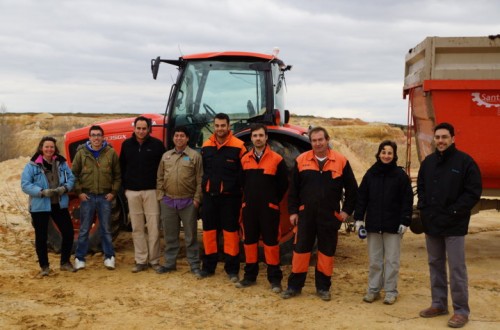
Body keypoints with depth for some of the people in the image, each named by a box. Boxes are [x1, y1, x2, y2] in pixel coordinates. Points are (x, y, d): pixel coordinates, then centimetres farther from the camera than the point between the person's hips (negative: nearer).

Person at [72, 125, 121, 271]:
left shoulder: (111, 153, -1)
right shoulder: (81, 153, -2)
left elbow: (117, 175, 4)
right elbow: (74, 174, 3)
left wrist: (113, 192, -3)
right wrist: (79, 192, -4)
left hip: (105, 197, 0)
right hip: (87, 196, 0)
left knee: (105, 229, 9)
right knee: (84, 229, 7)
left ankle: (109, 257, 18)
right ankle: (80, 258, 16)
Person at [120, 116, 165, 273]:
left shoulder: (157, 144, -2)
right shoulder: (127, 144, 6)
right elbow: (122, 166, 13)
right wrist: (125, 186, 7)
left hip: (151, 191, -2)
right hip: (132, 192, 3)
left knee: (153, 227, -1)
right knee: (137, 228, 6)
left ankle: (154, 260, 9)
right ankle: (141, 261, 13)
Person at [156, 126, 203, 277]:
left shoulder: (195, 156, -3)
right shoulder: (166, 156, 10)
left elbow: (200, 180, -5)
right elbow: (160, 178, 12)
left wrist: (197, 199, -9)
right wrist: (160, 195, 4)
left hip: (188, 202, -4)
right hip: (168, 201, 4)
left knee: (190, 235, 3)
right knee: (170, 235, 11)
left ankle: (195, 265, 11)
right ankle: (170, 263, 23)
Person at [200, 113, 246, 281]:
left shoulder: (238, 146, -9)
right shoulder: (206, 146, 7)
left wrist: (241, 194, -6)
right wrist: (203, 190, 14)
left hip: (229, 197, -4)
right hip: (210, 196, 4)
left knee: (230, 231, 4)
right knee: (209, 230, 11)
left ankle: (232, 269, 14)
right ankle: (208, 266, 24)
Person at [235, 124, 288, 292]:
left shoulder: (277, 159, -5)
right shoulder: (245, 159, 6)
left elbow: (284, 184, -1)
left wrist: (274, 201, 1)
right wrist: (248, 198, 8)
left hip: (269, 208, -4)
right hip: (249, 207, 4)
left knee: (271, 241, 1)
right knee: (250, 240, 10)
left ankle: (275, 278, 9)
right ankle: (250, 275, 21)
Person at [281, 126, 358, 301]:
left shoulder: (341, 161, -2)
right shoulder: (301, 160, 0)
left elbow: (352, 189, 5)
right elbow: (293, 189, 5)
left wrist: (346, 210, 0)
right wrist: (293, 211, 1)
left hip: (330, 215, 0)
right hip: (306, 214, 0)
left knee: (326, 251, 7)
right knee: (300, 249, 4)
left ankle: (323, 287, 19)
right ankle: (294, 286, 15)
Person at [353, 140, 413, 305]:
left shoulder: (400, 175, -3)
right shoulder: (370, 174, 4)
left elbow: (407, 200, -3)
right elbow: (362, 197, 7)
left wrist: (405, 221, -9)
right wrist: (358, 218, 1)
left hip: (393, 225, -2)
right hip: (373, 224, 3)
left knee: (392, 260, 5)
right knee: (374, 260, 9)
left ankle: (391, 291, 14)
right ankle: (373, 289, 19)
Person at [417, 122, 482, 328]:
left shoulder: (465, 161, -8)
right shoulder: (428, 162, 10)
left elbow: (473, 192, -10)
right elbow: (421, 188, 18)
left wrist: (453, 212, -14)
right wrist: (423, 208, 4)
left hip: (454, 225, -6)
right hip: (431, 224, 6)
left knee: (456, 268, -3)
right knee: (435, 265, 13)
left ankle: (461, 310, 7)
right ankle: (439, 304, 25)